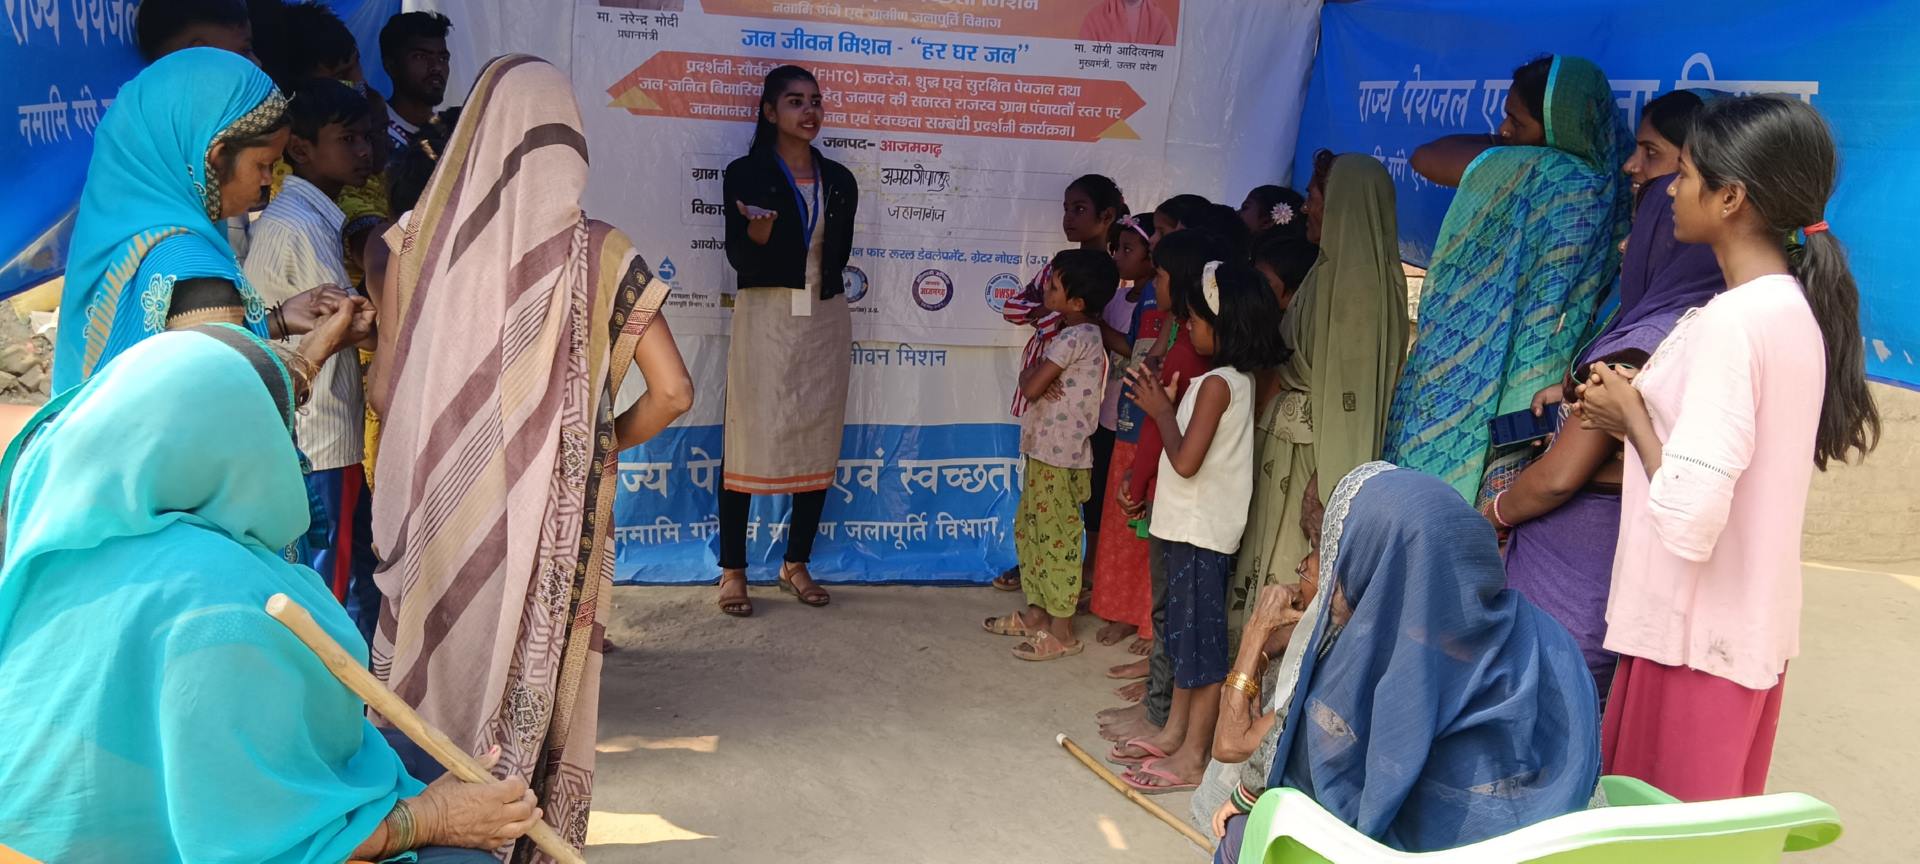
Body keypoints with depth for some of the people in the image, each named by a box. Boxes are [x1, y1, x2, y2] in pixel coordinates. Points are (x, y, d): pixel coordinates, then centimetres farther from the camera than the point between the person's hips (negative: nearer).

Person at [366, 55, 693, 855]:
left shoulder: (420, 239, -6)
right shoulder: (600, 254, -7)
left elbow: (382, 389, 0)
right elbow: (672, 392, -7)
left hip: (439, 506, 1)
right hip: (552, 512, 0)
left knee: (437, 677, 18)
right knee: (536, 691, 15)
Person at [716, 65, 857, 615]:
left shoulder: (839, 181, 12)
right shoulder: (747, 173, 0)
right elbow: (739, 258, -7)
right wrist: (757, 234, -25)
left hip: (825, 321, 4)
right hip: (765, 317, -4)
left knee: (817, 442, 6)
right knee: (749, 439, -5)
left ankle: (796, 564, 18)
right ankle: (733, 570, 3)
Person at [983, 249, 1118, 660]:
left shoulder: (1074, 338, -20)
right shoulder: (1076, 334, 11)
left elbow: (1030, 386, -21)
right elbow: (1031, 379, 10)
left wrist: (1034, 372, 0)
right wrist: (1040, 376, -12)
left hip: (1060, 456, -10)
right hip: (1043, 450, 10)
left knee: (1056, 536, -2)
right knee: (1029, 529, 18)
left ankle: (1061, 631, 6)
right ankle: (1037, 611, 30)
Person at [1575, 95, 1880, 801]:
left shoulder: (1730, 321, -21)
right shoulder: (1802, 307, 7)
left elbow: (1690, 519, -26)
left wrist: (1631, 417, -11)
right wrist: (1641, 418, 8)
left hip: (1695, 638, -9)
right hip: (1757, 630, 9)